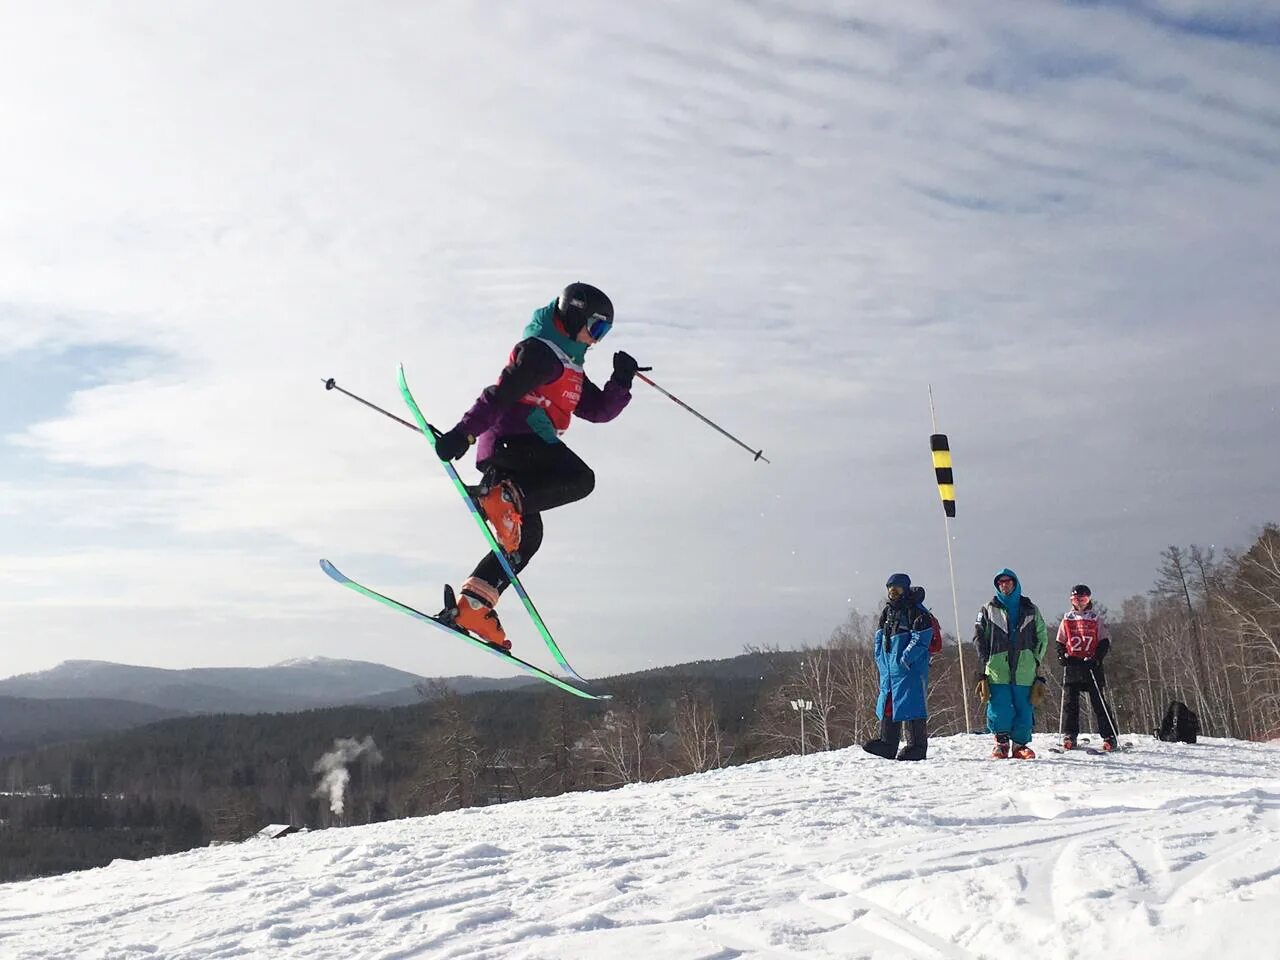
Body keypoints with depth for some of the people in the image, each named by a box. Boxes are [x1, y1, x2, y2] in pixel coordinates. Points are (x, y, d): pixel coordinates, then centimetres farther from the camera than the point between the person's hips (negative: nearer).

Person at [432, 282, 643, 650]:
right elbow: (501, 393, -15)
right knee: (580, 479, -22)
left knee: (525, 538, 8)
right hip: (515, 439, -10)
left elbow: (600, 410, 25)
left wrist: (622, 379, 10)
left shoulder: (570, 368, 28)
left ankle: (472, 606, 6)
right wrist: (465, 432, -23)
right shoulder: (539, 351, -3)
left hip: (515, 450, 10)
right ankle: (501, 497, -34)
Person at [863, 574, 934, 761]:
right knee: (887, 703, 10)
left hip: (911, 668, -8)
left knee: (910, 705, -6)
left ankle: (917, 747, 1)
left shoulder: (917, 611, -9)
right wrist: (880, 658, 11)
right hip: (889, 667, 8)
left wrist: (906, 658, -19)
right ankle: (887, 744, 16)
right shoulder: (887, 610, 15)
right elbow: (880, 635, 21)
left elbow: (921, 638, -16)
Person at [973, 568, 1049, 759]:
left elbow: (1042, 637, 16)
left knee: (1024, 710, 1)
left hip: (1025, 672, 1)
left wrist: (1034, 660, 5)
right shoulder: (988, 610, 10)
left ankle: (1020, 745, 16)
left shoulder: (1031, 610, 14)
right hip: (997, 671, -1)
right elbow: (979, 638, 10)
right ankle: (1001, 743, 11)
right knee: (999, 711, -6)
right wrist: (986, 662, 1)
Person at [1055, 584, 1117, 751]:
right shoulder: (1067, 619, 13)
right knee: (1070, 701, -1)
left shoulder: (1095, 618, 7)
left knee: (1098, 702, -4)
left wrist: (1096, 658, -11)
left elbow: (1105, 642, 4)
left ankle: (1109, 737, 0)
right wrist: (1062, 656, -2)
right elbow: (1060, 642, 17)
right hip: (1072, 664, 2)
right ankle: (1069, 736, 4)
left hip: (1091, 664, -2)